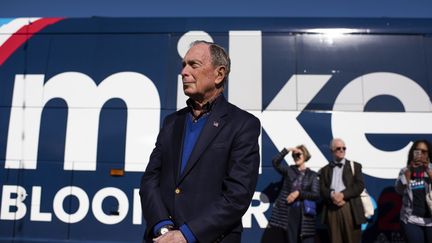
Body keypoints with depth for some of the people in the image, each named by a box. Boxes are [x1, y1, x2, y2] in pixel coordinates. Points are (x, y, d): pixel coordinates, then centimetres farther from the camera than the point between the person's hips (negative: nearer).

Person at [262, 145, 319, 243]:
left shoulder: (312, 175, 6)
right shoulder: (289, 170, 6)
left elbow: (316, 195, -3)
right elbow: (275, 162, -11)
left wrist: (298, 193, -12)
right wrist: (287, 150, -12)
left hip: (305, 213, 0)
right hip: (288, 212, 0)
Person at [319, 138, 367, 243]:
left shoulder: (355, 166, 13)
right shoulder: (325, 170, 18)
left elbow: (360, 185, -1)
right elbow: (322, 189, 5)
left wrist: (343, 195, -13)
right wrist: (332, 195, -16)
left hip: (350, 208, -1)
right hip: (331, 209, 1)